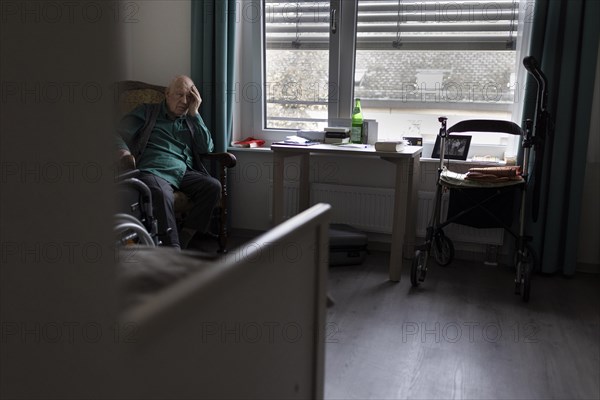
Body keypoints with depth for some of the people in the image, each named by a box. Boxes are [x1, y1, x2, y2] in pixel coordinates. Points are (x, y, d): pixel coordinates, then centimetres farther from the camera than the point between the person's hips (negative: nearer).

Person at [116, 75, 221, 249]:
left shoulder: (191, 120, 27)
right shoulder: (147, 112, 19)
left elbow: (207, 148, 13)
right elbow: (119, 133, 10)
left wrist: (194, 113, 10)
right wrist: (123, 150, -15)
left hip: (184, 173, 4)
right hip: (153, 171, -4)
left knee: (213, 186, -26)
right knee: (162, 195, -38)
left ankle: (182, 240, -24)